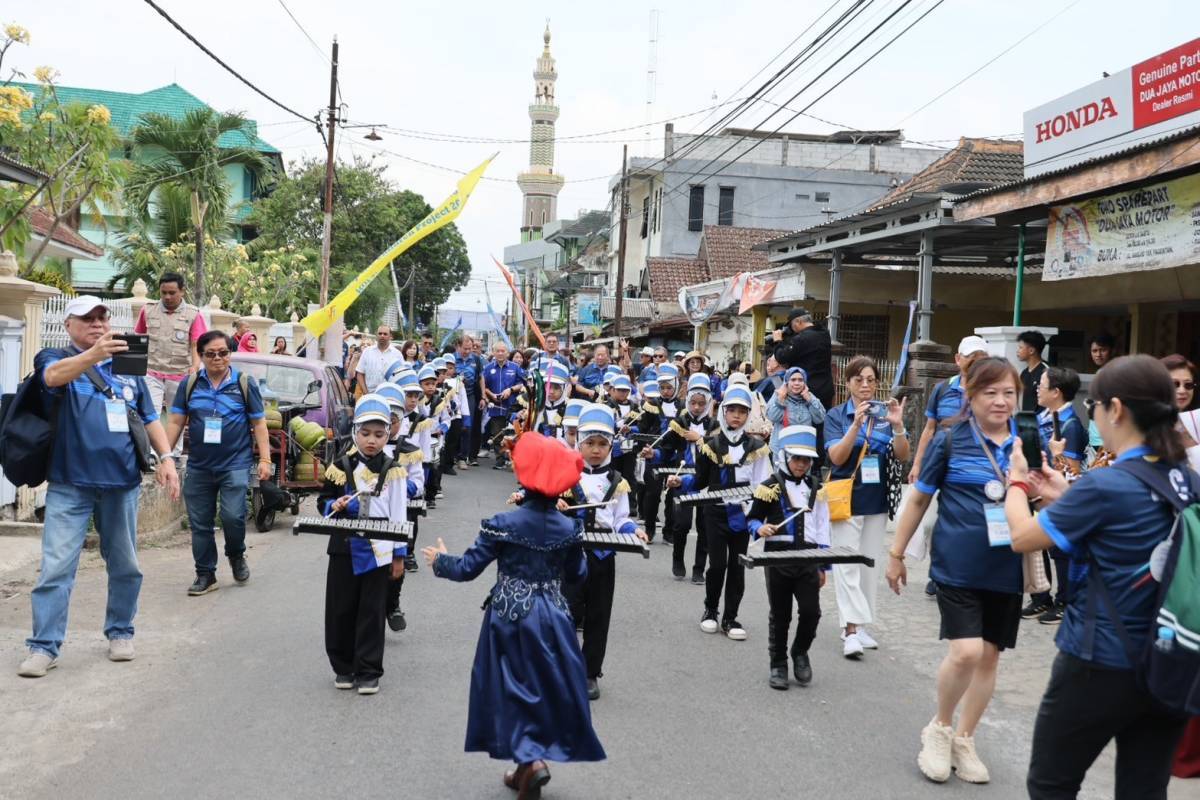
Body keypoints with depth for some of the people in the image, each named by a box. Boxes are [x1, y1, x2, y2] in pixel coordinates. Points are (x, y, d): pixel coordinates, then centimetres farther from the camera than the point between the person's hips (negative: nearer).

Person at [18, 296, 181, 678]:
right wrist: (93, 354, -45)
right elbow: (54, 376, -25)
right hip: (69, 485, -4)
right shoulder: (54, 358, 1)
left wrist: (166, 458, 0)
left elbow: (149, 419, 17)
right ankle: (43, 646, 2)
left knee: (125, 566, 11)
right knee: (56, 568, -6)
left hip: (122, 483, 4)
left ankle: (120, 632, 26)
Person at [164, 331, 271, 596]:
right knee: (199, 524, 7)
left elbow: (258, 423, 3)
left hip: (235, 464, -3)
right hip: (199, 467, 3)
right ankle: (205, 575, 20)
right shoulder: (190, 385, 6)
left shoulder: (245, 384, 1)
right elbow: (175, 422, 8)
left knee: (233, 516, -14)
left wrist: (265, 459, -3)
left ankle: (236, 556, 17)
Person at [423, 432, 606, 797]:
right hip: (552, 618, 2)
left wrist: (440, 561, 10)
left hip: (510, 616, -2)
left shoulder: (503, 524, -12)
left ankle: (530, 759, -5)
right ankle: (530, 762, 25)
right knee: (550, 689, 15)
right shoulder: (569, 528, -4)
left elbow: (469, 568, -9)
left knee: (513, 688, 9)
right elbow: (577, 575, 6)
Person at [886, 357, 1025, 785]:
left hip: (1007, 569, 4)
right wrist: (896, 554, 4)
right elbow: (918, 499, 2)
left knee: (989, 655, 10)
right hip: (958, 566, -4)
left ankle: (963, 740, 29)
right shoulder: (950, 440, -6)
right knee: (965, 652, -14)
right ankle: (939, 728, 14)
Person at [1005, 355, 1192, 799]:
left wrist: (1018, 483, 10)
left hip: (1100, 666, -6)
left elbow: (1022, 537, -8)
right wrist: (1066, 498, 14)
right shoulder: (1189, 484, 2)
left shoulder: (1105, 484, -20)